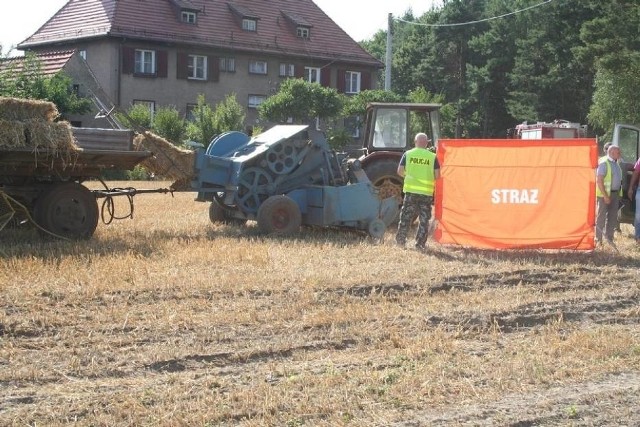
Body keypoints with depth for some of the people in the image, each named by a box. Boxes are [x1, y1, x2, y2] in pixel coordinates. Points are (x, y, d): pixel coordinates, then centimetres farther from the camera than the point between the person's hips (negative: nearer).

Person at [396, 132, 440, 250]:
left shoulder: (407, 154, 0)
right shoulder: (432, 156, -2)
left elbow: (400, 171, -1)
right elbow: (437, 176, -3)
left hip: (410, 190, 1)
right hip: (426, 192, -1)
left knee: (406, 216, 11)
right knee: (424, 219, 6)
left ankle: (400, 241, 15)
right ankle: (420, 244, 5)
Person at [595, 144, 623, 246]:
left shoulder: (616, 164, 14)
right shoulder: (604, 164, -13)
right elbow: (599, 181, -18)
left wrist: (618, 194, 13)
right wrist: (605, 196, -21)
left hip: (615, 194, 8)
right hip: (604, 194, -8)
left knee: (613, 216, 8)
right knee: (601, 216, -1)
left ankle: (609, 237, 16)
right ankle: (598, 239, 5)